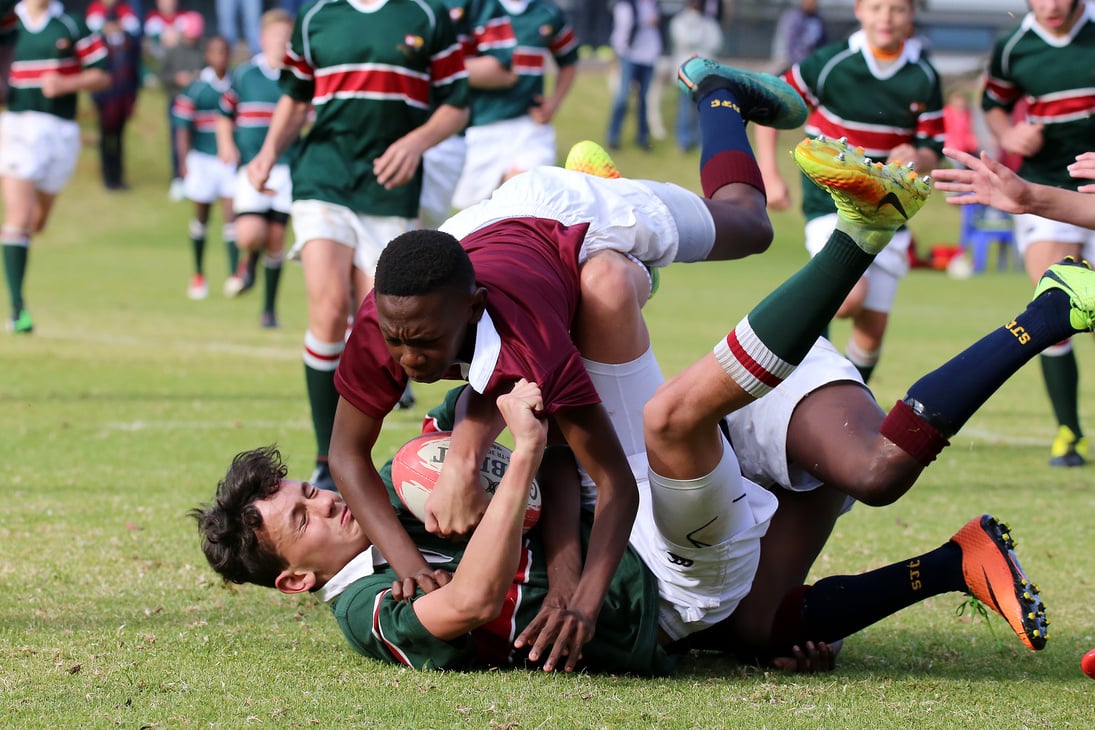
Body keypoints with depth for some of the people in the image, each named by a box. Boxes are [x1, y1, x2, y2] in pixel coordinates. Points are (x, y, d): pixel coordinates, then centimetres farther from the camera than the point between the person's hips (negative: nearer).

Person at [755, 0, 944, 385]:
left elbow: (932, 149, 4)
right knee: (852, 295, -24)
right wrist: (769, 175, -6)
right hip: (831, 204, -3)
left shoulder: (923, 77, -1)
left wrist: (916, 158, -21)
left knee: (873, 326, 2)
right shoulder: (830, 63, -9)